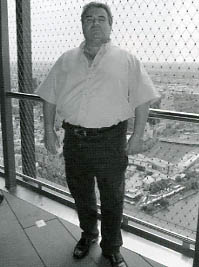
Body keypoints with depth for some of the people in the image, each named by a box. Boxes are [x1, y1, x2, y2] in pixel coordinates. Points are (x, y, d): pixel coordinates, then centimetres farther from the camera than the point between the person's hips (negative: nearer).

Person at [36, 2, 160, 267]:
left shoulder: (126, 60, 1)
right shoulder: (66, 60, 9)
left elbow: (142, 100, -1)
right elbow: (49, 97, 12)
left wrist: (137, 136, -5)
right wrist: (49, 130, 7)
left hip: (111, 141, -3)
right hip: (74, 139, 3)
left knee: (112, 199, 9)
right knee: (81, 194, 19)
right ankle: (88, 234, 44)